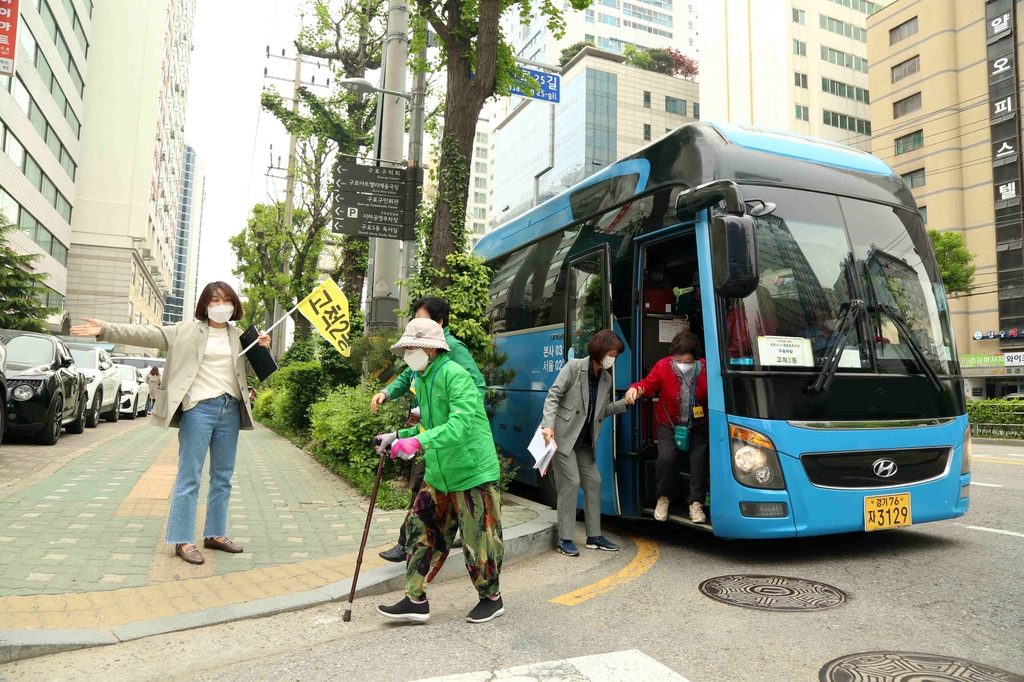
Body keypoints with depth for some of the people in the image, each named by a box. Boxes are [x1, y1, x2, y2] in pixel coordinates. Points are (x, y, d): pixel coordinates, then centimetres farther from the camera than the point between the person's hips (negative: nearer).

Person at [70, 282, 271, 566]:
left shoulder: (240, 337, 12)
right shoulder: (187, 331, 2)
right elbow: (147, 334, -4)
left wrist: (262, 349, -1)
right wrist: (105, 330, -13)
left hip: (230, 409, 4)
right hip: (199, 408, -4)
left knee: (223, 477, 10)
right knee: (189, 477, -2)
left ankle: (215, 534, 21)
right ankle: (183, 540, 5)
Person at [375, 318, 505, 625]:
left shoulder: (455, 375, -18)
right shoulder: (423, 379, 12)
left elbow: (460, 424, -31)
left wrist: (418, 441, -39)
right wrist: (399, 436, 10)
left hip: (472, 473, -9)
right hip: (438, 474, 9)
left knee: (478, 539, 3)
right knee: (422, 532, 8)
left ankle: (491, 598, 24)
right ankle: (416, 599, 20)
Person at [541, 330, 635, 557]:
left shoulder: (606, 379, 9)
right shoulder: (574, 367, -10)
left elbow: (603, 410, 11)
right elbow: (553, 395, -13)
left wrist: (624, 403, -4)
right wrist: (548, 425, -24)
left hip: (584, 440, 7)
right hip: (563, 435, -7)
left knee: (593, 482, 8)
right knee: (571, 482, -8)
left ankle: (594, 536, 19)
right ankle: (565, 539, 2)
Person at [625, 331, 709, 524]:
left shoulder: (705, 368, -16)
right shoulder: (663, 366, -16)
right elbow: (648, 384, -9)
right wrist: (636, 389, -29)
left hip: (697, 426, 1)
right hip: (669, 425, 0)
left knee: (699, 460, -10)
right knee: (666, 458, -15)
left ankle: (696, 503, 9)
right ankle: (664, 498, 12)